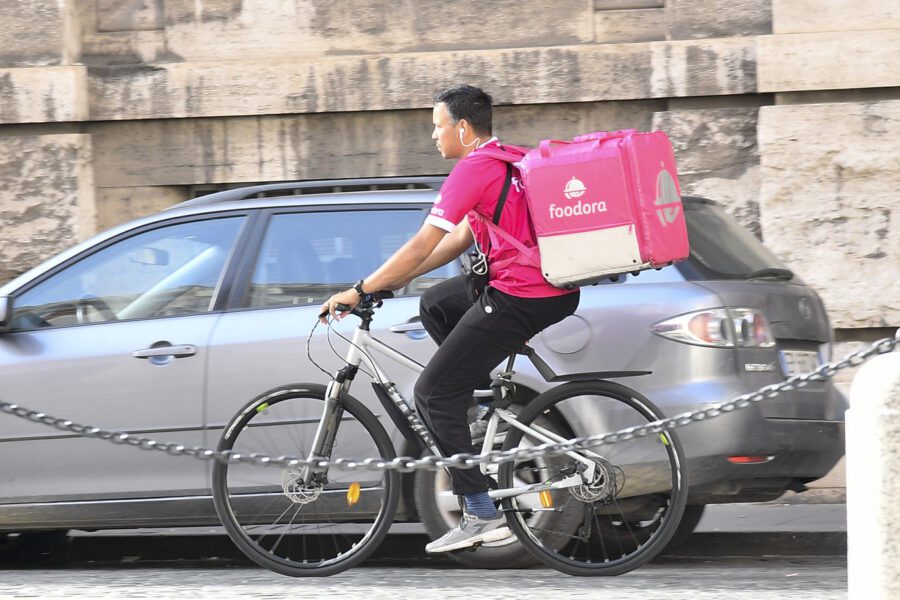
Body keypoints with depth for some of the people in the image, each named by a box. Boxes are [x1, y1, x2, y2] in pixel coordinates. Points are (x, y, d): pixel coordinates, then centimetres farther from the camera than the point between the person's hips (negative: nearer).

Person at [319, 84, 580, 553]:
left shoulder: (473, 170, -11)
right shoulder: (509, 160, 19)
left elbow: (422, 247, -13)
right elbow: (460, 239, 23)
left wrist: (361, 290, -5)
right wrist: (391, 281, 21)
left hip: (521, 298, -10)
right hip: (554, 289, 10)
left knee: (433, 393, -3)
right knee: (435, 304, 28)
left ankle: (482, 515, -6)